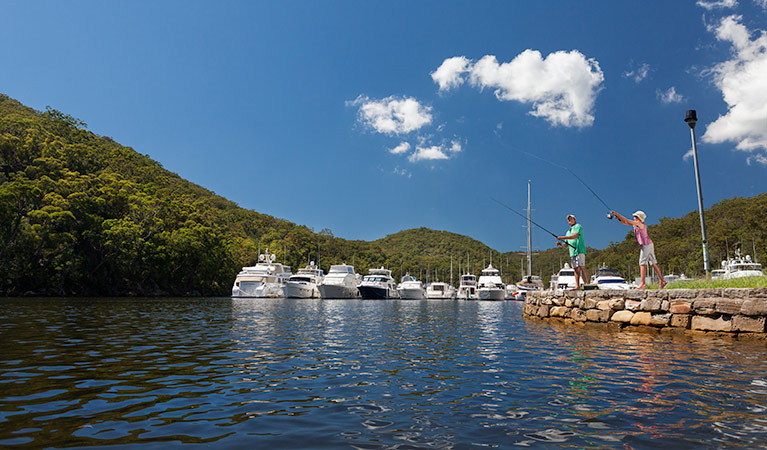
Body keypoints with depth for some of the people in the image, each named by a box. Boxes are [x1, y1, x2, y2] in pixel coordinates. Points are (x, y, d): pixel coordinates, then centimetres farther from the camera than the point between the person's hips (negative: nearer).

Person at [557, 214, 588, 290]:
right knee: (576, 269, 3)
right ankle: (577, 286, 1)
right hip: (572, 252, 8)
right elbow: (566, 244, 26)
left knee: (582, 267, -15)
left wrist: (563, 237, -15)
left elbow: (575, 236, -16)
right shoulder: (568, 231, 26)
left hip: (579, 250, -8)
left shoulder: (578, 226, 2)